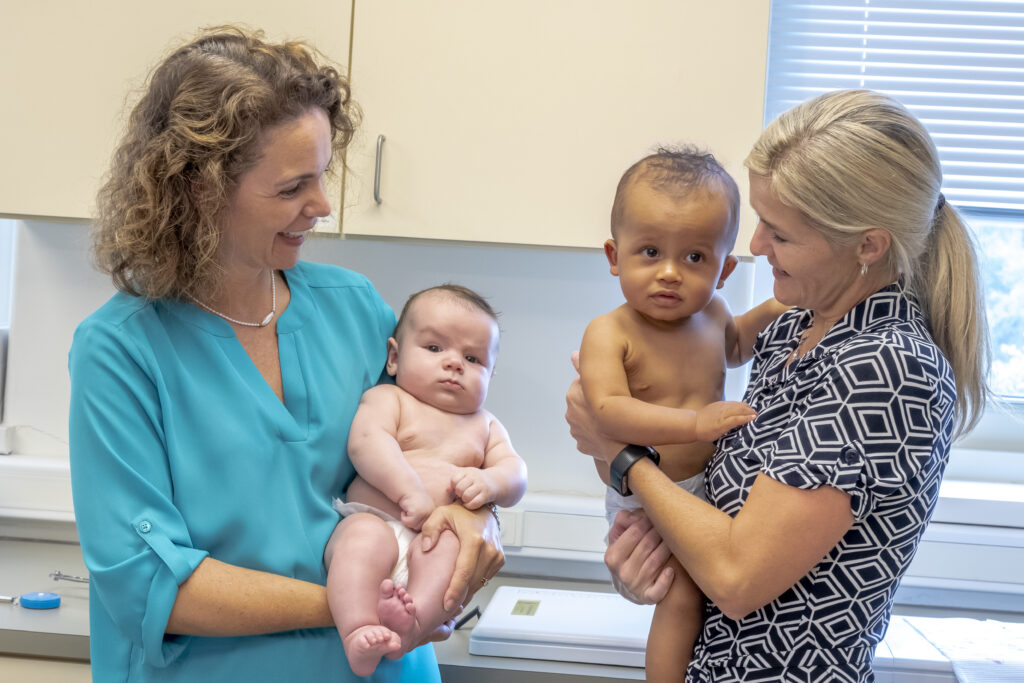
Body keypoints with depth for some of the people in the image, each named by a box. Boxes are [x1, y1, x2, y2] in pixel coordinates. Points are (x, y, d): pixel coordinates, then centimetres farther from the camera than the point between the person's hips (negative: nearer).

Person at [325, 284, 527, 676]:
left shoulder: (484, 426, 27)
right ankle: (358, 632, -47)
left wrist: (489, 482, -12)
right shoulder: (387, 398, 13)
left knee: (449, 545, -32)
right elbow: (366, 441, -8)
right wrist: (410, 491, -23)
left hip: (445, 533, 3)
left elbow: (515, 476, 14)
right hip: (376, 521, -2)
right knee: (364, 537, -36)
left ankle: (414, 621, -51)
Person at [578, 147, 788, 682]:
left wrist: (773, 310, 9)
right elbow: (607, 410, -37)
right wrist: (695, 424, -42)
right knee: (683, 596, -16)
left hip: (706, 484, 7)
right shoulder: (610, 333, -21)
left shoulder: (711, 313, 0)